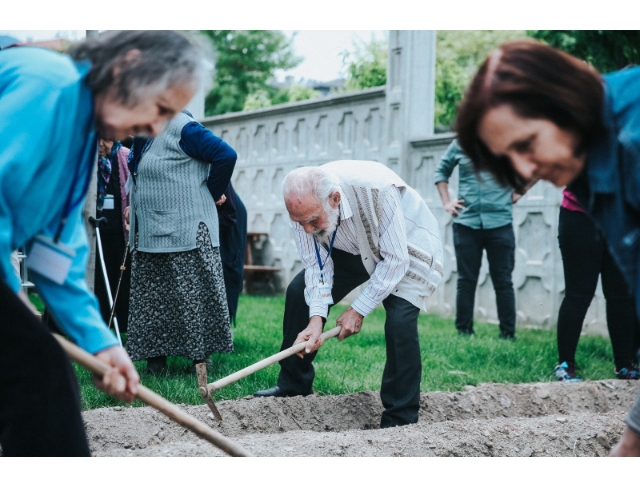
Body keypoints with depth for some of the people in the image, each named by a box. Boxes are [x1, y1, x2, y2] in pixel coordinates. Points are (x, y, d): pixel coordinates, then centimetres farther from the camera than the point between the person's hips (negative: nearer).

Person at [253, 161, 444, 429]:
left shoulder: (377, 190, -41)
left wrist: (358, 310, -26)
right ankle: (293, 387, 17)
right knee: (299, 292, -1)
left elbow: (395, 260, -32)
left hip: (407, 249, -5)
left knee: (400, 321, -26)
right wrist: (316, 319, -28)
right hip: (355, 249, 6)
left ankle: (400, 421, -12)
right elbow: (317, 264, -15)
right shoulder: (304, 205, -25)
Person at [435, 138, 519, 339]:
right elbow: (441, 171, 20)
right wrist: (446, 202, 10)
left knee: (503, 281, 1)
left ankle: (508, 334, 7)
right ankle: (463, 333, 12)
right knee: (466, 281, 5)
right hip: (466, 223, 2)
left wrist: (518, 192, 3)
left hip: (499, 223, -2)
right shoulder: (460, 144, 6)